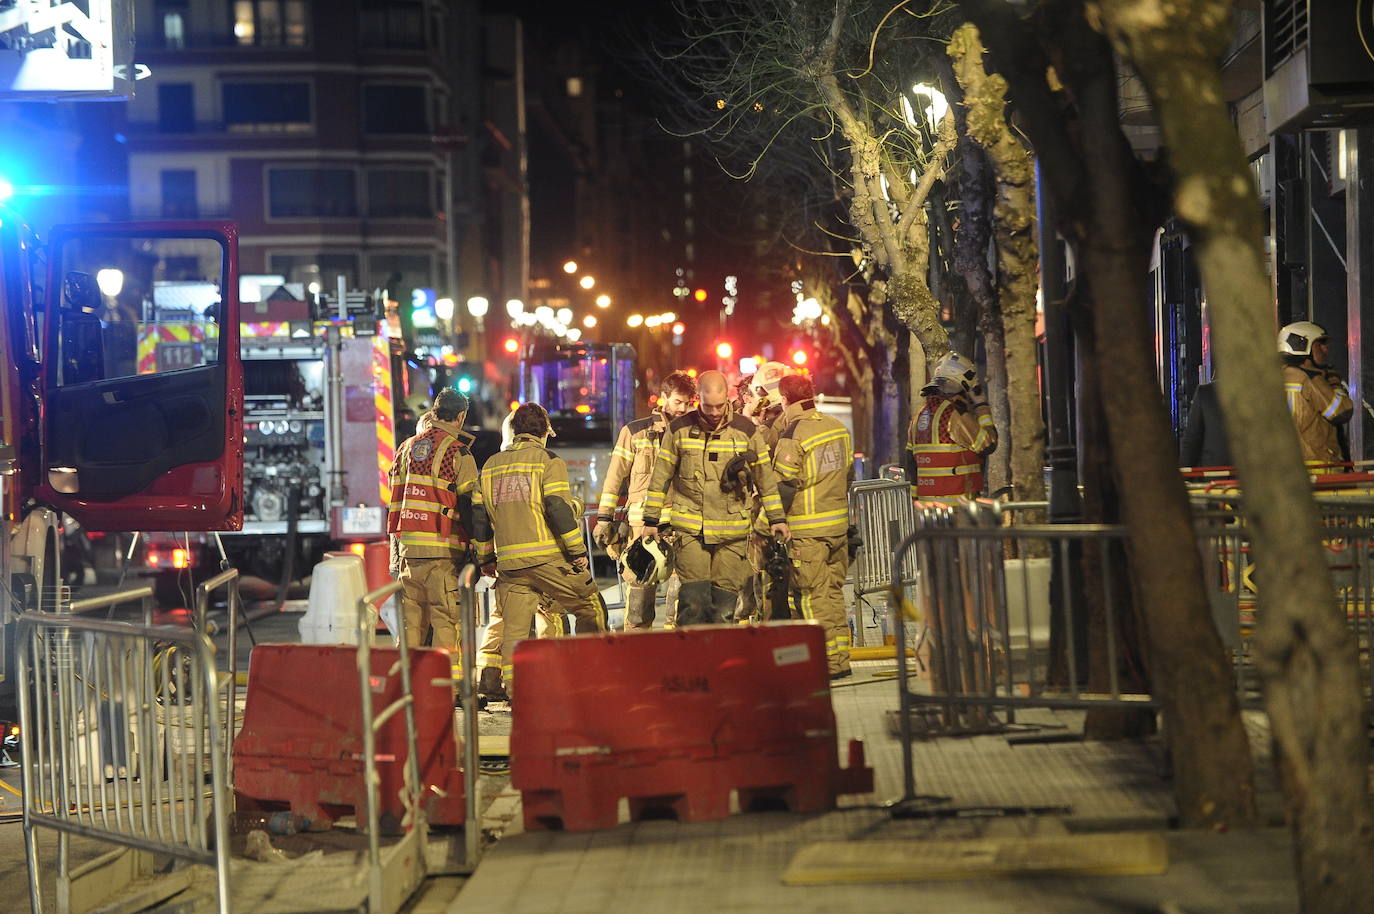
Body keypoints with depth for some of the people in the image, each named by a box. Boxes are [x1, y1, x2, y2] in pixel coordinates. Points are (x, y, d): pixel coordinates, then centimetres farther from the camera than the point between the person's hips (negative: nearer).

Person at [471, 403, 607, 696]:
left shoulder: (491, 465, 16)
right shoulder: (548, 460, -1)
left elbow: (478, 514, 16)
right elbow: (559, 509, -11)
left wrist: (485, 558, 23)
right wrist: (578, 551, -6)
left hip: (509, 562, 5)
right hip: (548, 558, -5)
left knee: (514, 627, 6)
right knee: (591, 607, 10)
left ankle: (513, 690, 0)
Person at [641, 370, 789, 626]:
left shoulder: (745, 430, 3)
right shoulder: (679, 429, 2)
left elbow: (765, 477, 12)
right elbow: (661, 478, 10)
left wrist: (776, 518, 10)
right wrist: (651, 520, 10)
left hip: (732, 530, 1)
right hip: (690, 529, -1)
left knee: (724, 603, 0)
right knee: (694, 600, -11)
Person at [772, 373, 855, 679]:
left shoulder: (793, 437, -14)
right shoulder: (838, 428, 9)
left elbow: (783, 487, -15)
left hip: (807, 530, -7)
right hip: (839, 524, 7)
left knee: (813, 596, -2)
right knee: (833, 591, 13)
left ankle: (829, 663, -3)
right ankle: (841, 659, 15)